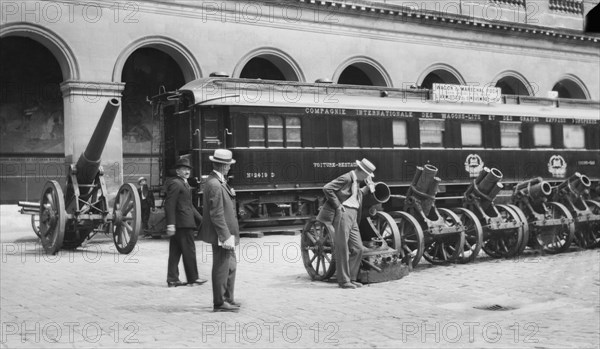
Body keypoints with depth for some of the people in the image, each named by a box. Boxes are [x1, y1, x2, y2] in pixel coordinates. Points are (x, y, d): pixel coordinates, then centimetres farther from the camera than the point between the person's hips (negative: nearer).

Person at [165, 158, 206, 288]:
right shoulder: (175, 183, -12)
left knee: (175, 252, 10)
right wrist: (170, 224, -24)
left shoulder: (184, 184, 20)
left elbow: (189, 205, 26)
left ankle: (172, 279, 13)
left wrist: (200, 218, 23)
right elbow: (169, 205, -19)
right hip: (183, 223, -10)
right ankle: (193, 278, 6)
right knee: (189, 250, -2)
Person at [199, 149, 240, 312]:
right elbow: (216, 214, -22)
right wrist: (226, 236, -22)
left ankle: (228, 299, 29)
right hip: (221, 234, -10)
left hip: (226, 233, 10)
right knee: (221, 268, -1)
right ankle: (219, 303, 8)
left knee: (230, 266, 19)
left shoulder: (219, 181, 12)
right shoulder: (215, 184, -20)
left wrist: (230, 193, 3)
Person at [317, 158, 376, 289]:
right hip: (343, 214, -9)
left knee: (357, 248, 8)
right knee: (343, 249, -4)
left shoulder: (356, 182, 20)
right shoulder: (346, 178, -9)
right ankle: (343, 280, 1)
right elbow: (327, 188, -16)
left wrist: (367, 188, 14)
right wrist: (338, 205, -15)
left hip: (353, 217, 9)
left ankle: (351, 278, 16)